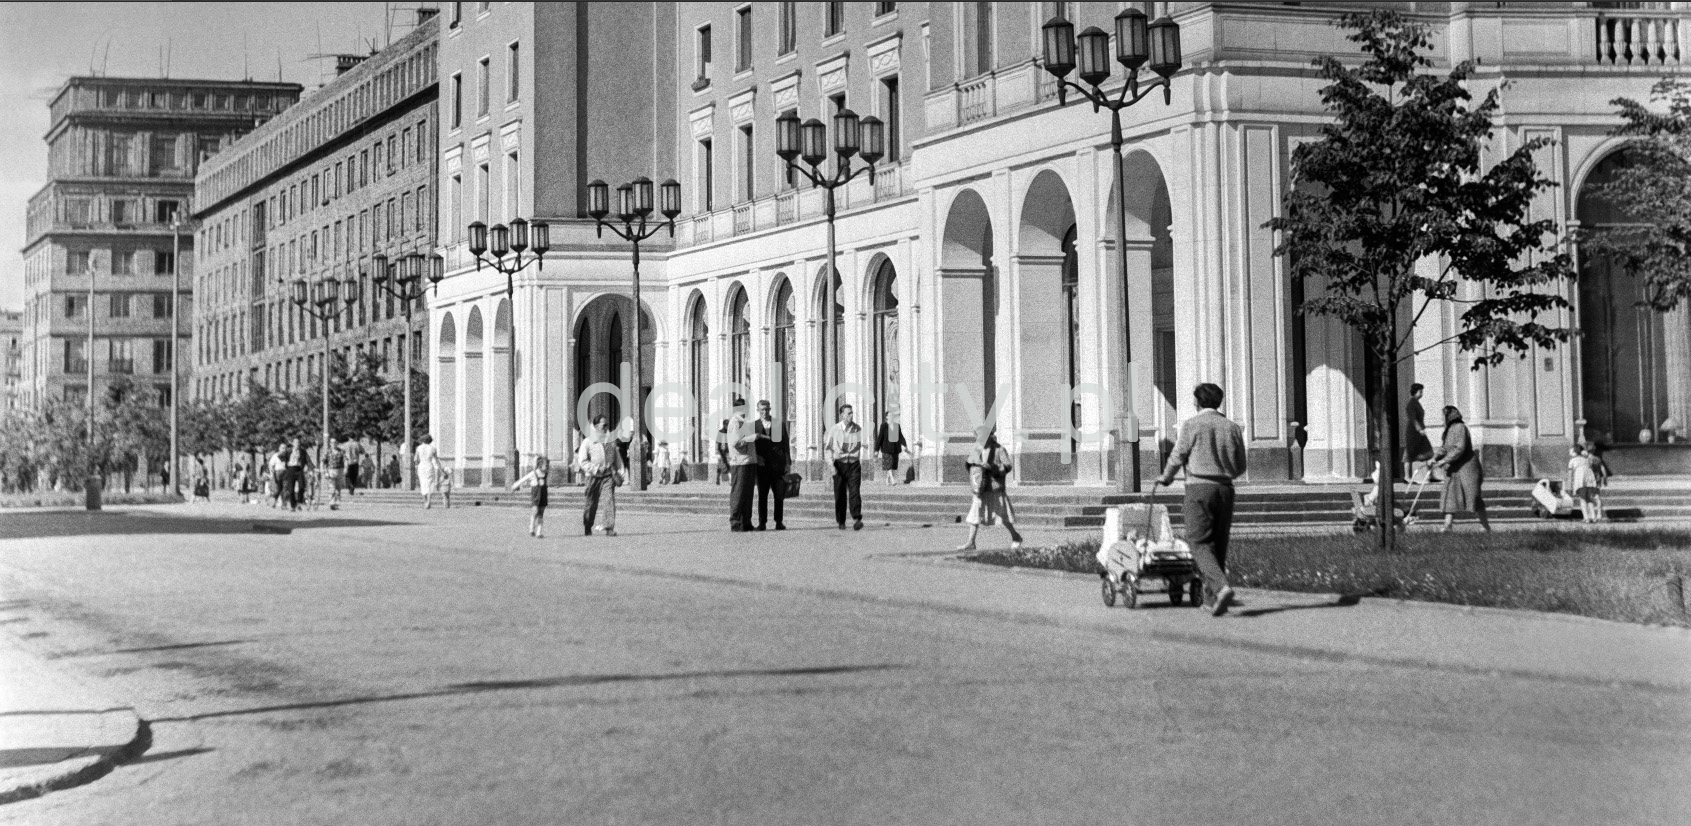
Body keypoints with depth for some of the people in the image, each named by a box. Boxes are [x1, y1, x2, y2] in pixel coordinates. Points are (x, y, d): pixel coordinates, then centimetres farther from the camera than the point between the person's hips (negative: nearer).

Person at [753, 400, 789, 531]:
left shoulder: (779, 424, 9)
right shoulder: (754, 425, 7)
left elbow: (785, 444, 7)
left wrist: (787, 463, 1)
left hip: (778, 465, 0)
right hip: (762, 465, 0)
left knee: (780, 495, -1)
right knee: (762, 495, 1)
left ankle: (779, 522, 7)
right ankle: (762, 523, 4)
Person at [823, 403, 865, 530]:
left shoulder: (857, 429, 3)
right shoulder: (834, 429, -1)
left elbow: (862, 446, 10)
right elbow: (827, 447, 5)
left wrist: (863, 461, -2)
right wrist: (830, 464, -6)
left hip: (854, 464, 0)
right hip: (839, 464, 0)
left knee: (855, 492, -13)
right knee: (840, 495, 4)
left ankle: (856, 519, -22)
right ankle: (841, 522, 16)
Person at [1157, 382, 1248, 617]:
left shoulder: (1191, 425, -4)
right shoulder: (1232, 428, 9)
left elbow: (1177, 457, -3)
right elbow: (1240, 467, 12)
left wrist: (1166, 478, 16)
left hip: (1199, 487, -5)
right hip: (1225, 489, 5)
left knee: (1200, 543, -6)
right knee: (1219, 544, 12)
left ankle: (1221, 587, -26)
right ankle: (1212, 596, 15)